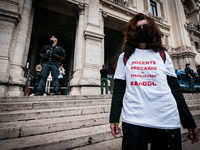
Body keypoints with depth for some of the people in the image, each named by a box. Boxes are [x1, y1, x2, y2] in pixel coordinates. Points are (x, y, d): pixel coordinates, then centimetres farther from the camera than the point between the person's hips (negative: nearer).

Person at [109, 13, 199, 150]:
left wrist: (189, 122, 5)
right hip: (133, 120, -1)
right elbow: (119, 89, 2)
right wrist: (114, 118, -1)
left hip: (167, 120, 2)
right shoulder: (124, 57, 6)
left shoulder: (163, 55, 8)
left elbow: (175, 88, 6)